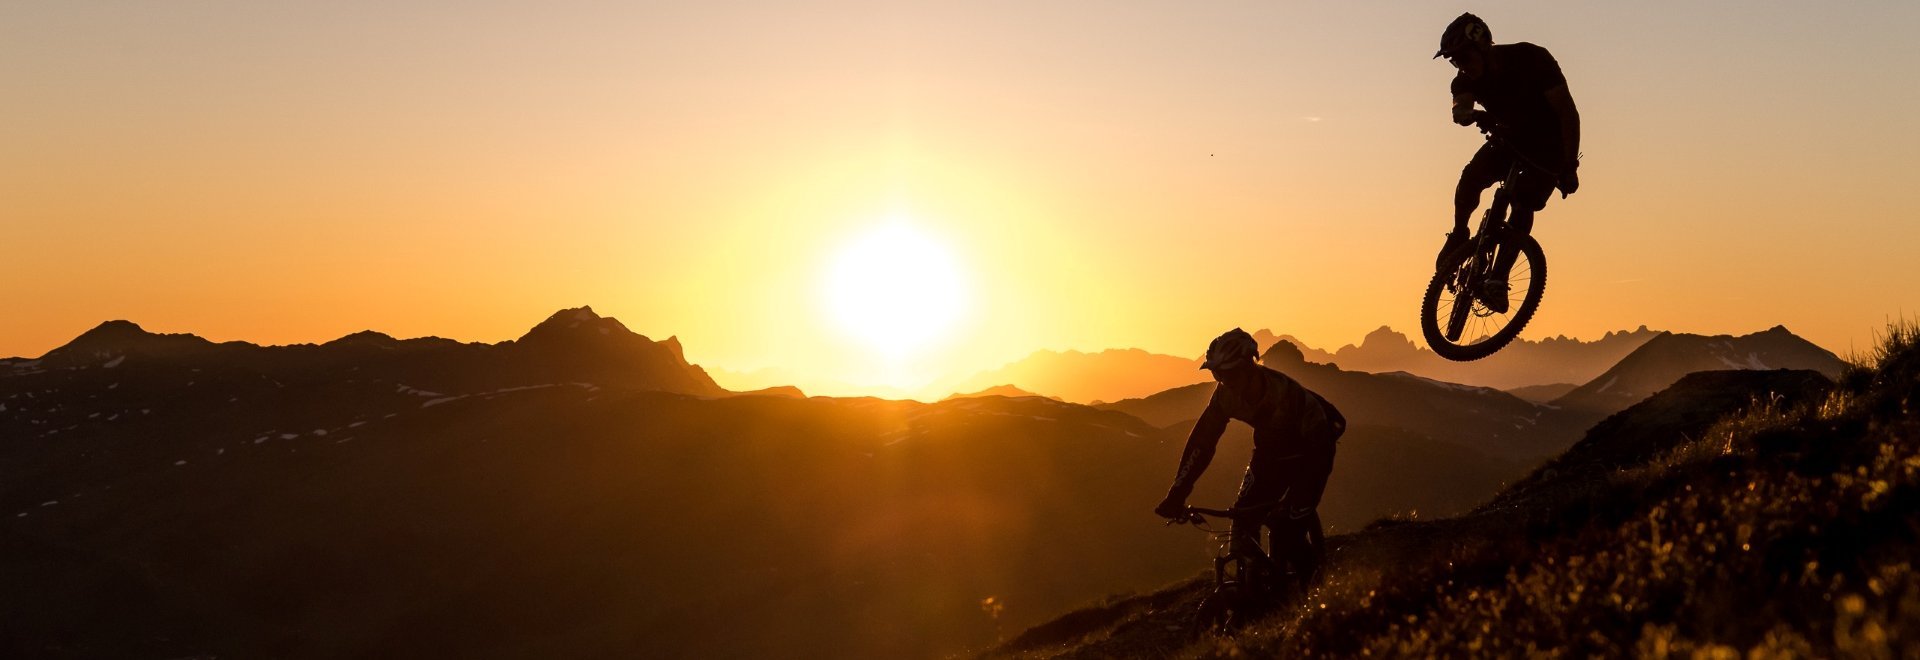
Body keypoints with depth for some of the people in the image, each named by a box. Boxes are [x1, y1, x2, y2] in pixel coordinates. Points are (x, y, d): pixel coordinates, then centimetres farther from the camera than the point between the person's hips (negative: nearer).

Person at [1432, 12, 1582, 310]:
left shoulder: (1531, 59, -26)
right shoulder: (1466, 80, -13)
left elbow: (1568, 112, -24)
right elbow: (1460, 108, -33)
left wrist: (1570, 167, -27)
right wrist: (1467, 114, -59)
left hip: (1549, 144, -3)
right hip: (1509, 138, 3)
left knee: (1523, 203, -20)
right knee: (1471, 176, -24)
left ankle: (1499, 279, -18)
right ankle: (1459, 236, -2)